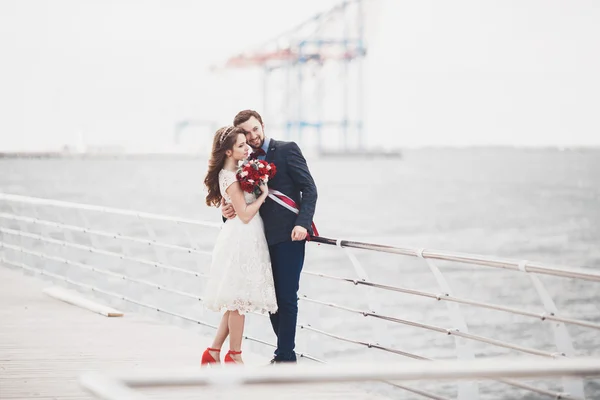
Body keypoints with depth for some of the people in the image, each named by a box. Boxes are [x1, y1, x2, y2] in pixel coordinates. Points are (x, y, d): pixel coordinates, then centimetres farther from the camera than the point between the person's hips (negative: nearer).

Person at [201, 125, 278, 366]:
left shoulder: (236, 172, 12)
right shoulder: (230, 178, -15)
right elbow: (245, 214, -17)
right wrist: (263, 194, -9)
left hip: (247, 240, 10)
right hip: (241, 239, -10)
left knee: (236, 302, 12)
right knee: (239, 300, -2)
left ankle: (214, 351, 15)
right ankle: (234, 355, 6)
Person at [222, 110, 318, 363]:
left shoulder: (287, 150, -3)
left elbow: (309, 189, -8)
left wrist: (302, 224, -20)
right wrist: (228, 211, -4)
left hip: (288, 236, -6)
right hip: (265, 238, 6)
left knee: (286, 297, -6)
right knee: (272, 297, 9)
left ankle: (285, 356, -1)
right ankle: (286, 354, 17)